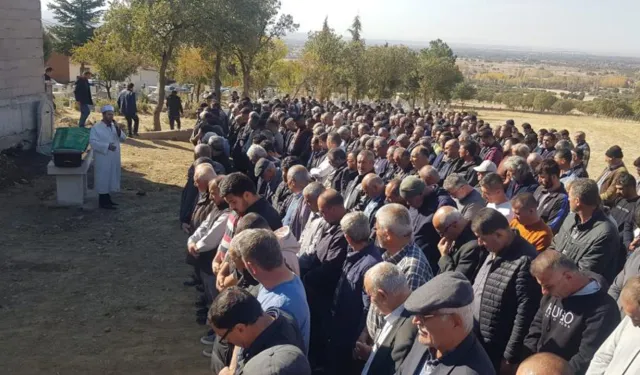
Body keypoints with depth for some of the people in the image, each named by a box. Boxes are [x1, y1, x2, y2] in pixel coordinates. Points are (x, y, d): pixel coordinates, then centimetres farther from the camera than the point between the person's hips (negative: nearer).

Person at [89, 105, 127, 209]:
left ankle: (107, 199, 24)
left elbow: (123, 139, 5)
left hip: (114, 158, 7)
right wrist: (107, 146, -24)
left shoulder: (114, 126, 10)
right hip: (103, 159, -7)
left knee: (110, 178, 13)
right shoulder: (96, 127, -10)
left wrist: (118, 130, -12)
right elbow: (93, 142, -18)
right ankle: (103, 202, 5)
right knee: (103, 179, -1)